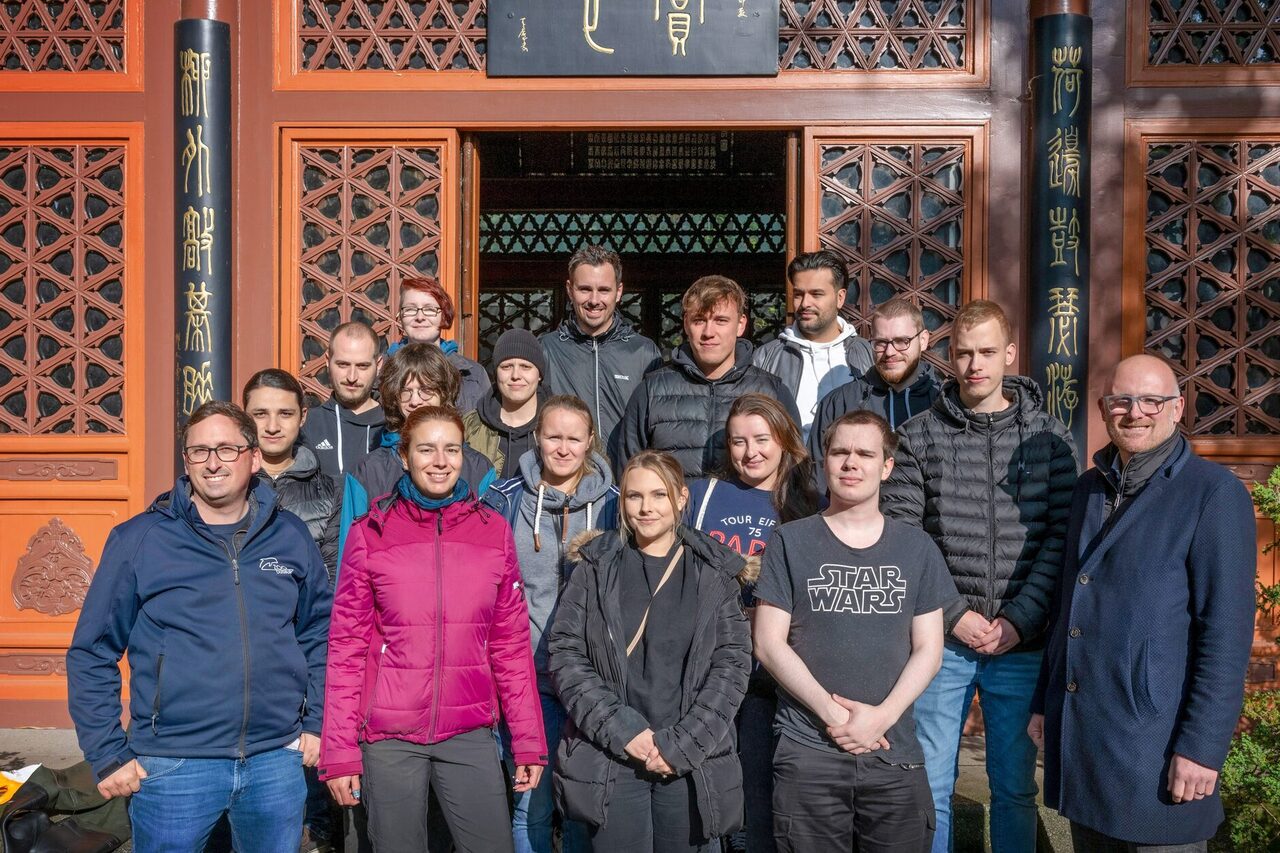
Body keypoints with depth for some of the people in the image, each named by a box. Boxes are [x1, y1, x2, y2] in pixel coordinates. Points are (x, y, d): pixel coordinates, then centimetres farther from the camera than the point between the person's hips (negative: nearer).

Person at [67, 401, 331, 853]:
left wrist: (315, 722, 8)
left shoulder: (290, 536, 5)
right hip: (173, 766, -2)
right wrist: (108, 754, -4)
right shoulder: (138, 539, -3)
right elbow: (91, 654, 0)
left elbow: (319, 632, 14)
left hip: (277, 760, 3)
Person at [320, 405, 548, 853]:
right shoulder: (370, 533, -2)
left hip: (470, 733, 2)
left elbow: (511, 643, 6)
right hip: (389, 737, -1)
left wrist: (529, 740, 3)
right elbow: (347, 646, -1)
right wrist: (339, 750, -4)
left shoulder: (494, 531, 3)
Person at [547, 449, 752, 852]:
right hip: (609, 762, -1)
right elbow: (566, 657, -2)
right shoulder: (596, 567, 3)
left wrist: (684, 744, -10)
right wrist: (622, 730, -12)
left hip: (692, 765, 1)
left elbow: (732, 663, -1)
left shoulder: (714, 572, 5)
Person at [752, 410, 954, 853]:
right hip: (807, 755, -1)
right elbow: (768, 642, -3)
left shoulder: (917, 547, 7)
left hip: (896, 755, 2)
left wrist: (882, 716, -10)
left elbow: (928, 647, 4)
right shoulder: (790, 542, 1)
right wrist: (832, 712, -12)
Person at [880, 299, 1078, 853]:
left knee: (1015, 787, 13)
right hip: (941, 642, 0)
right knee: (929, 787, 8)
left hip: (1022, 644, 1)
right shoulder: (919, 437, 1)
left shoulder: (1049, 438, 3)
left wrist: (1021, 619, -10)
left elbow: (1061, 537, -1)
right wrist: (953, 615, -10)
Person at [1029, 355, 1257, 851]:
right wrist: (1045, 700, 17)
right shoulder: (1089, 489, 12)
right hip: (1077, 732, 6)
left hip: (1154, 743, -6)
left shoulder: (1214, 493, -9)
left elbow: (1228, 629, -13)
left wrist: (1203, 746, -17)